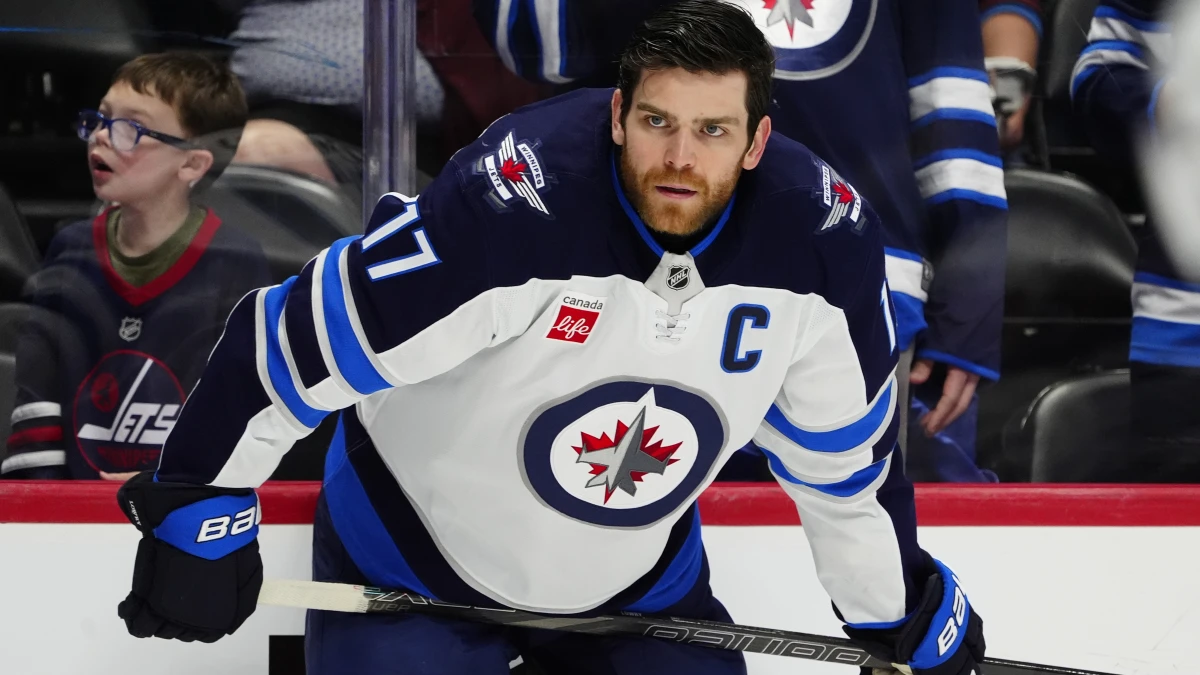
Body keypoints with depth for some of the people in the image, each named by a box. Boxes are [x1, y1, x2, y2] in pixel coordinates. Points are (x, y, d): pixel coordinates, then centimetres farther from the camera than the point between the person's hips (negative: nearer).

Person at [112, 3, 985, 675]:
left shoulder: (822, 240, -18)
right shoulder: (509, 207, -34)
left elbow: (846, 451, -1)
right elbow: (298, 340, -26)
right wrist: (199, 508, -19)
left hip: (641, 575, 4)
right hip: (415, 549, -4)